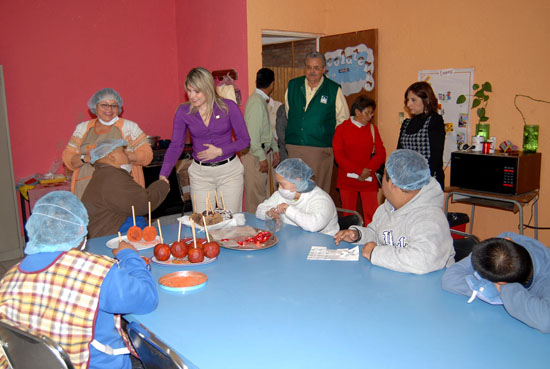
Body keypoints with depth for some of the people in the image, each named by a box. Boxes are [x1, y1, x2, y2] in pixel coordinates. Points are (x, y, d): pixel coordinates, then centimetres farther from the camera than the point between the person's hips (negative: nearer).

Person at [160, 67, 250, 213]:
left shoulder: (228, 107, -7)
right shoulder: (183, 112, -3)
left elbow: (244, 140, -2)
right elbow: (176, 146, -3)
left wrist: (220, 151, -14)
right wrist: (163, 175, -14)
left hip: (229, 170, -1)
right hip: (200, 174, 1)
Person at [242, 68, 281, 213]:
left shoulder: (262, 100, 13)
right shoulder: (256, 102, -18)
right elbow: (252, 134, -22)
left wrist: (275, 149, 20)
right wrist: (262, 158, -21)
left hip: (264, 152, 10)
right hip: (255, 155, -10)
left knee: (264, 192, 17)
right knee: (255, 194, -3)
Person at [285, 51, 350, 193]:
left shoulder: (334, 90, 0)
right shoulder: (293, 85, 10)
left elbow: (343, 119, 9)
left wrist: (334, 140, 7)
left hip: (321, 149, -3)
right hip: (294, 148, 3)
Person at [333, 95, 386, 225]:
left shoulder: (373, 129, 9)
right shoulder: (342, 129, 1)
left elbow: (381, 153, 3)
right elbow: (338, 155, -7)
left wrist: (367, 170, -12)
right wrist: (358, 171, -13)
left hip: (369, 180, 1)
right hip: (347, 180, -1)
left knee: (372, 214, -3)